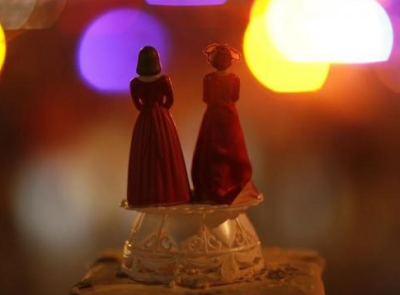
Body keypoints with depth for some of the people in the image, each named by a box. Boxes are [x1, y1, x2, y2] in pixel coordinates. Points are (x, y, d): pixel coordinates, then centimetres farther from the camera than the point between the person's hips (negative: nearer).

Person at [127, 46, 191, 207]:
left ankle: (146, 196, 7)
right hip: (163, 119, -1)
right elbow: (170, 100, 1)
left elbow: (138, 104, 4)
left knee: (145, 158, 7)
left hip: (144, 121, 1)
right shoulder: (164, 80, -12)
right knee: (166, 156, 8)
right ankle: (168, 193, 11)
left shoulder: (135, 83, -8)